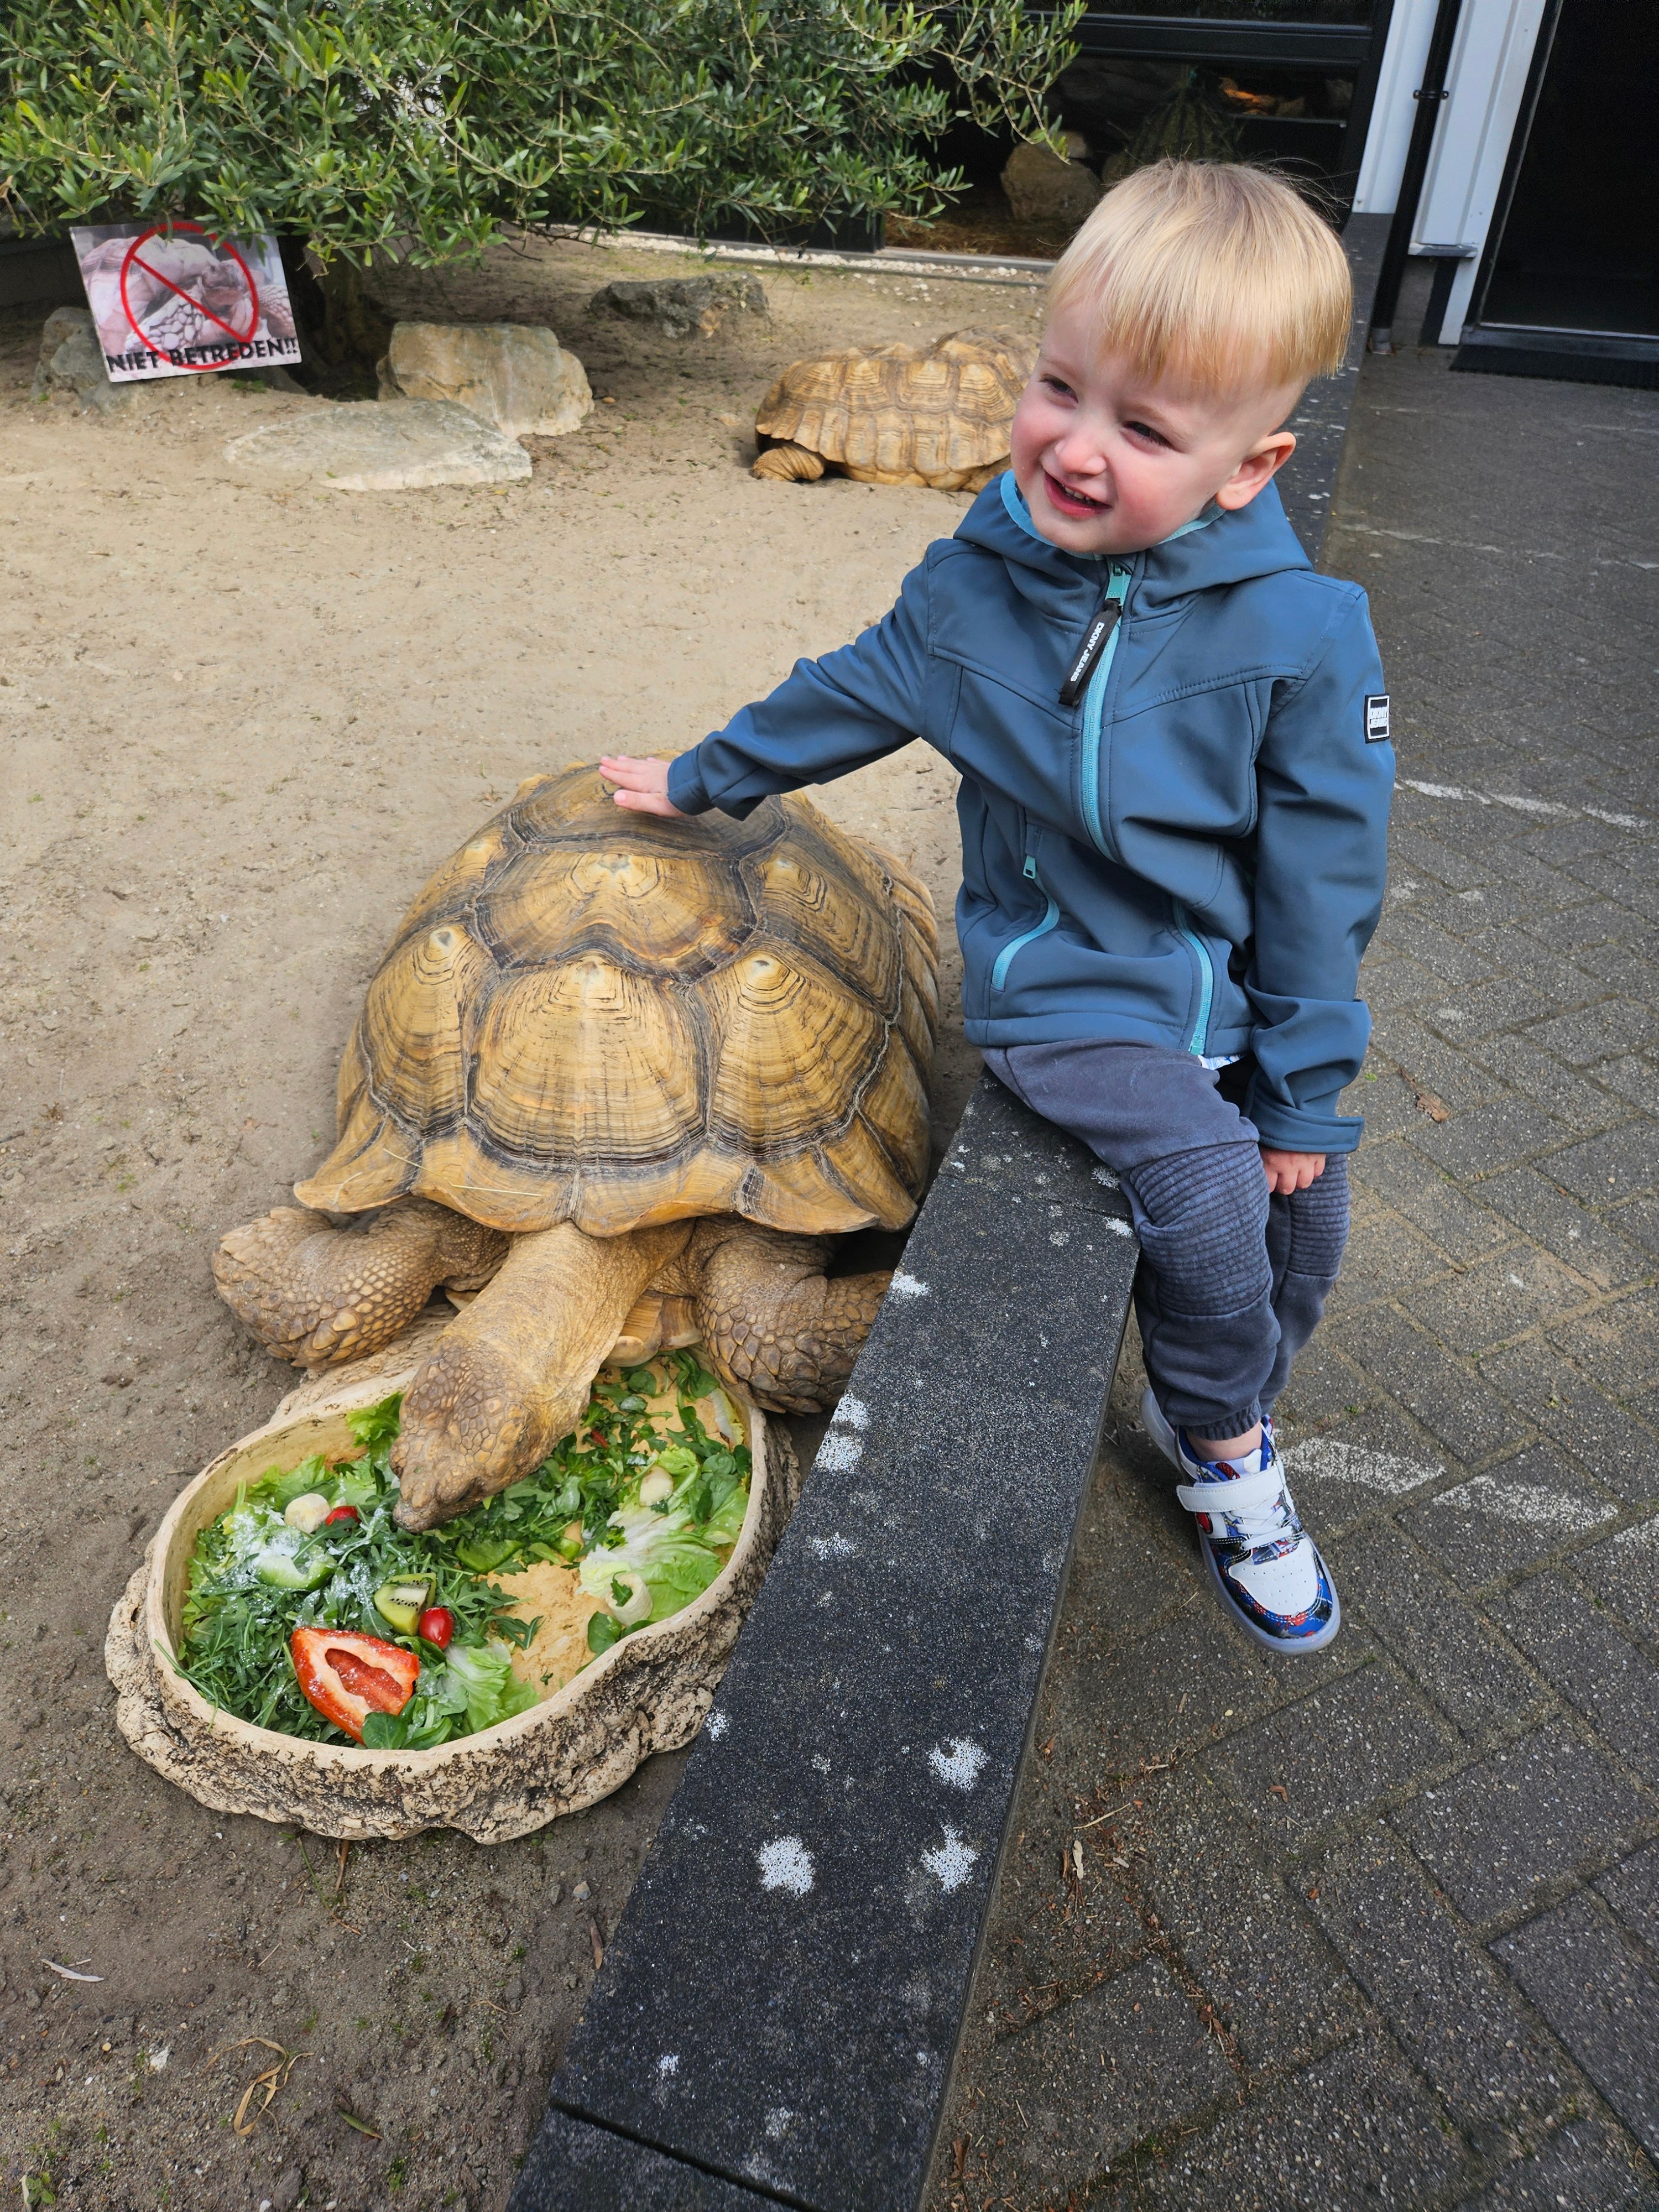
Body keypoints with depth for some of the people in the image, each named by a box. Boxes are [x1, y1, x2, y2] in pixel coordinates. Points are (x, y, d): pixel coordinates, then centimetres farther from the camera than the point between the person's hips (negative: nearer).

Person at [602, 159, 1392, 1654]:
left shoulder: (1301, 635, -14)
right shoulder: (976, 579, -7)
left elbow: (1322, 876, -8)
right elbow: (852, 696, 11)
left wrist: (1304, 1089, -5)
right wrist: (701, 781, 23)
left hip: (1231, 989, 2)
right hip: (1063, 984, -1)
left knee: (1302, 1220, 10)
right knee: (1207, 1195, -22)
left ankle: (1212, 1417, 41)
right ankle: (1228, 1452, 8)